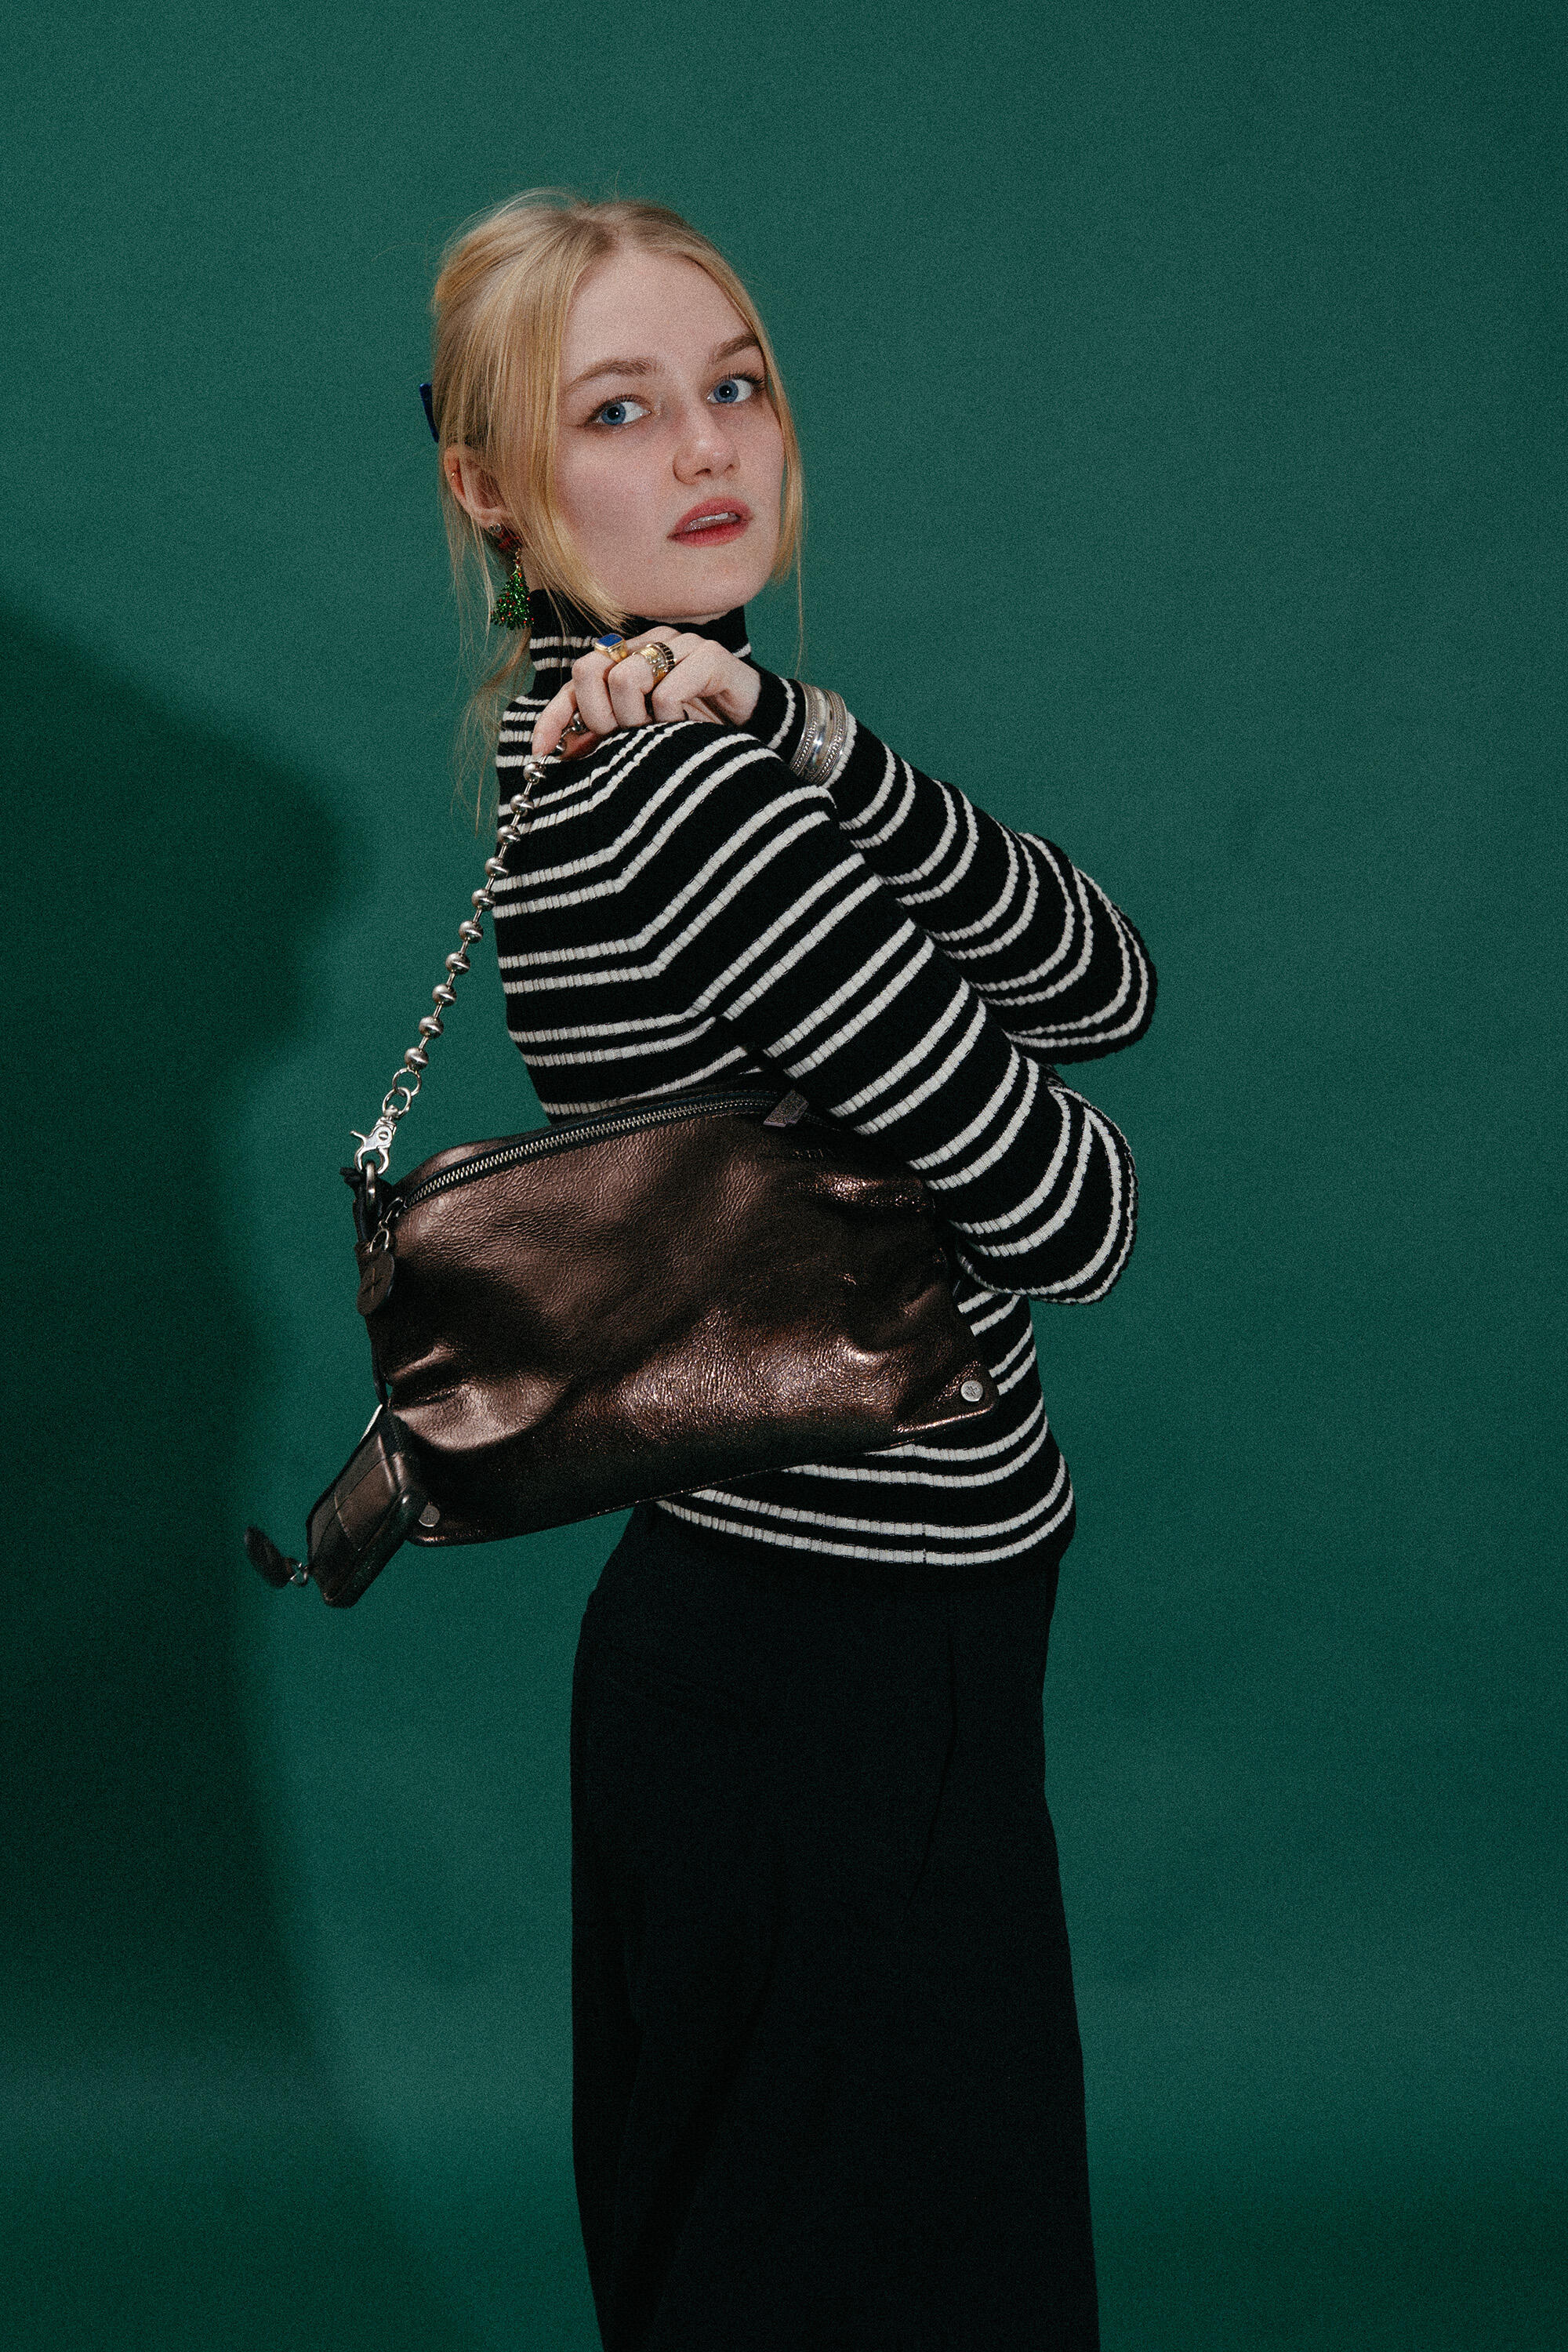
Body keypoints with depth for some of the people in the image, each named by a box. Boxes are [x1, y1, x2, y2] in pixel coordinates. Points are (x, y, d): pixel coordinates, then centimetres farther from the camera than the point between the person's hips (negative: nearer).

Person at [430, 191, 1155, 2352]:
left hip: (835, 1636, 10)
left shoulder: (683, 751, 7)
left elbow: (1108, 988, -3)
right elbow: (1072, 1216, -20)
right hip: (841, 1673, -10)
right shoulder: (679, 788, -22)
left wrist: (809, 742, -17)